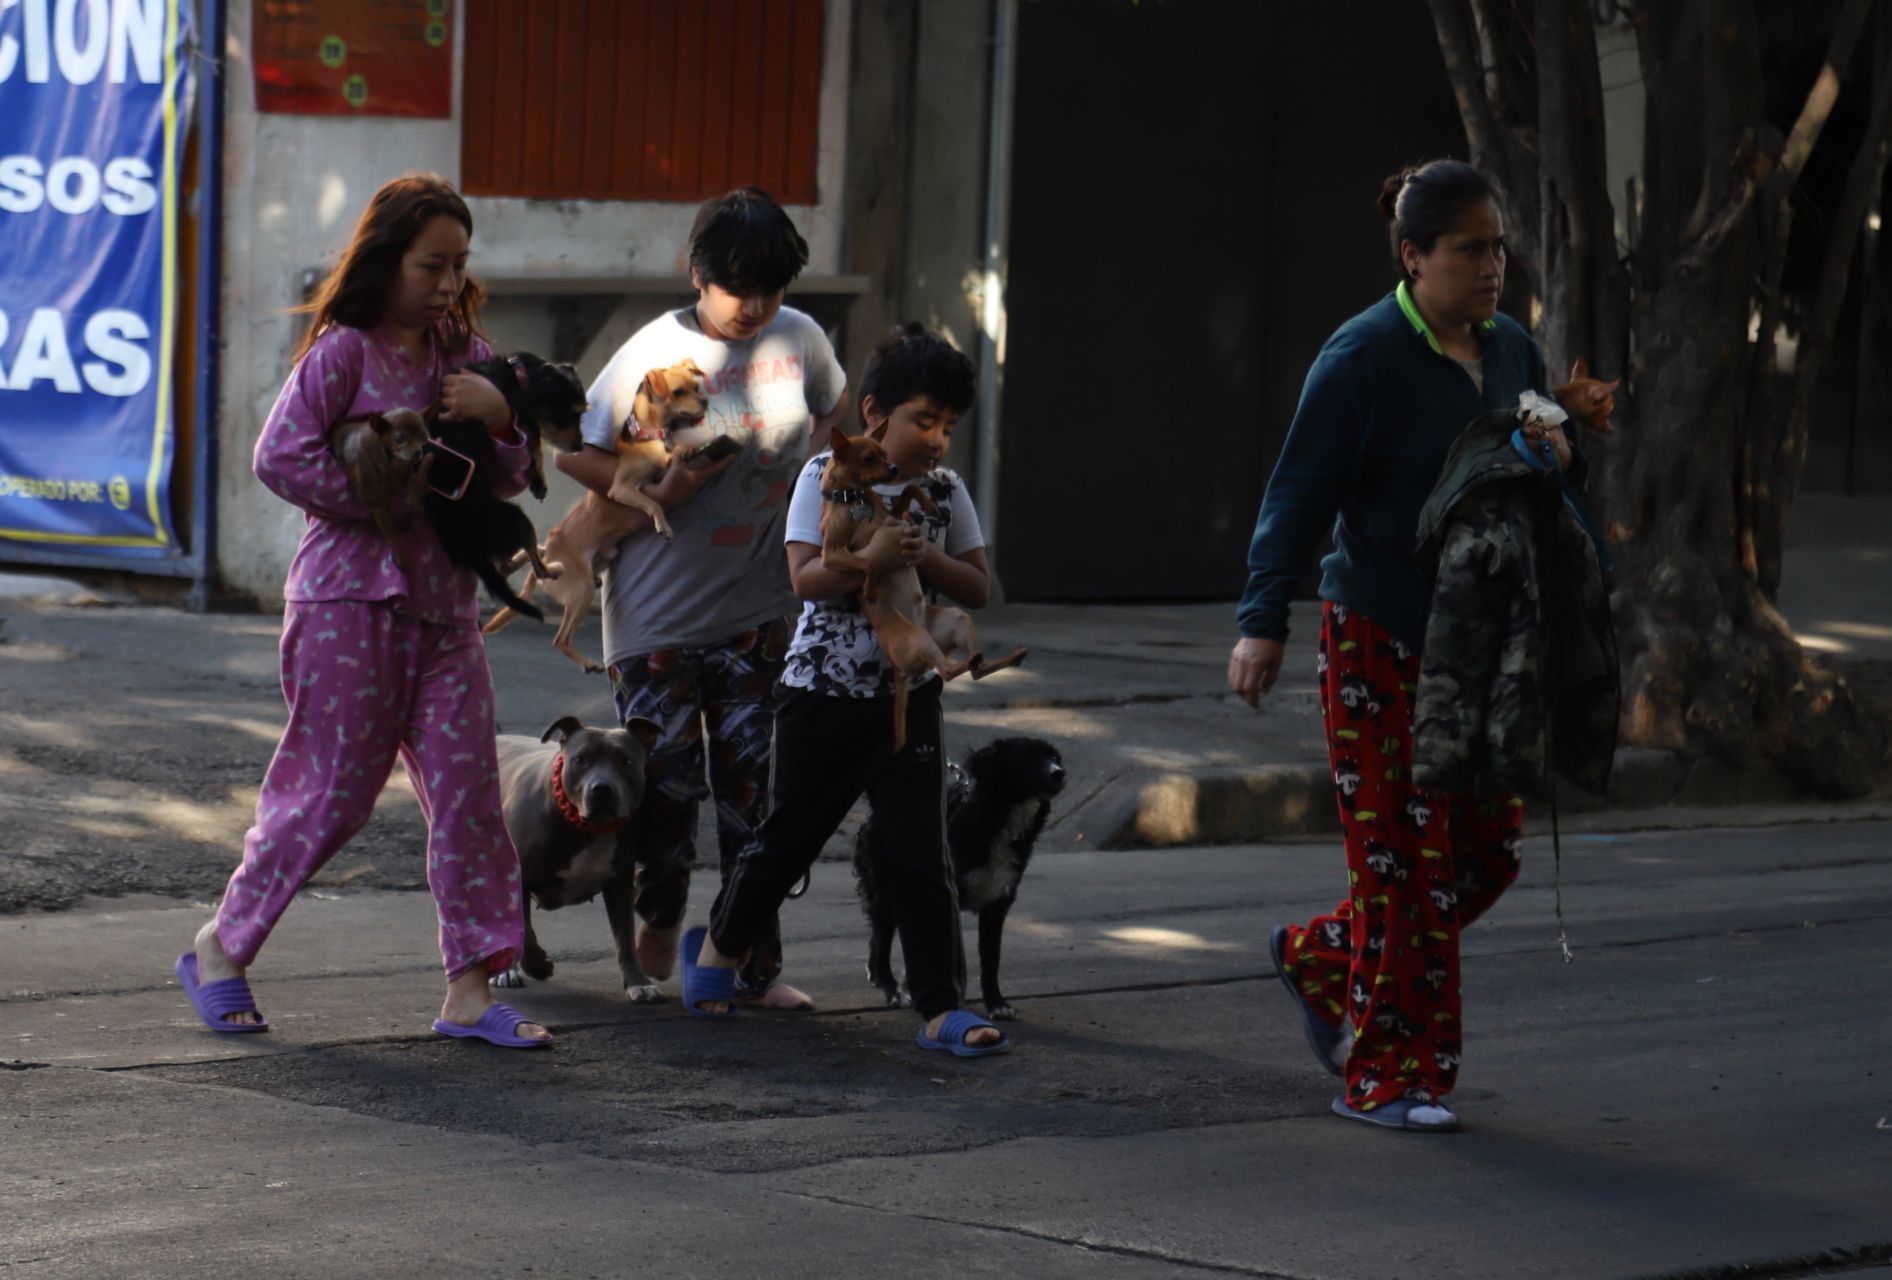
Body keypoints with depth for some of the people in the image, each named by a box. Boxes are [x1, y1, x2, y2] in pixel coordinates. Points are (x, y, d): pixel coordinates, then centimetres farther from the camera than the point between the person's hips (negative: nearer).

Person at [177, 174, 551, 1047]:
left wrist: (500, 417, -8)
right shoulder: (344, 350, -7)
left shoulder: (462, 352, 12)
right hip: (351, 599, -6)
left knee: (468, 789, -1)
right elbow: (280, 456, -15)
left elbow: (510, 480, 13)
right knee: (333, 793, -2)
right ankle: (220, 949, 15)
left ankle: (470, 989, 2)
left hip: (444, 604, 6)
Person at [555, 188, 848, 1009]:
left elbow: (835, 414, 22)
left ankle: (757, 963, 7)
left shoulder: (798, 339, 3)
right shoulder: (654, 351, -8)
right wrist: (655, 491, -18)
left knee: (754, 788, 2)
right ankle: (659, 918, 27)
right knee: (665, 780, 1)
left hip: (759, 607, 3)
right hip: (659, 610, -3)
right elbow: (575, 451, -4)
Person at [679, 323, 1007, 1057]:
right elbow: (806, 578, -15)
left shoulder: (945, 492, 3)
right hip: (823, 691, -2)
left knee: (920, 854, -6)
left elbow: (979, 589, 4)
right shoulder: (827, 476, -7)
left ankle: (942, 1008, -3)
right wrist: (871, 557, -31)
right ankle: (718, 946, 37)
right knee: (788, 837, 12)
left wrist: (925, 560, -14)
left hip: (909, 695, 2)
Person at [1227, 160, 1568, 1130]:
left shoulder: (1510, 351, 9)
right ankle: (1386, 1075, 4)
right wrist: (1263, 623, -20)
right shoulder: (1364, 358, -12)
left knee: (1488, 847, 8)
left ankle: (1320, 960, 29)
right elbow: (1300, 494, -13)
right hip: (1378, 643, -7)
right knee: (1404, 858, -6)